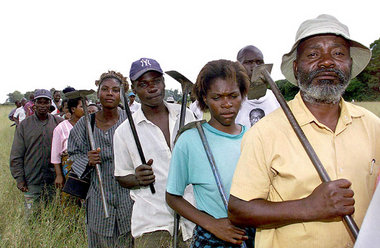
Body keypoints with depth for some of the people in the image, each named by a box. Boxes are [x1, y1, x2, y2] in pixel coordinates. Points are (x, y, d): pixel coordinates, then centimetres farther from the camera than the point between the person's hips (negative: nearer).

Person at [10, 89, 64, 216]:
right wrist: (19, 179, -2)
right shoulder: (24, 125, 4)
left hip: (54, 181, 0)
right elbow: (16, 155, 5)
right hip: (32, 182, 0)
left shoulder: (59, 123, 4)